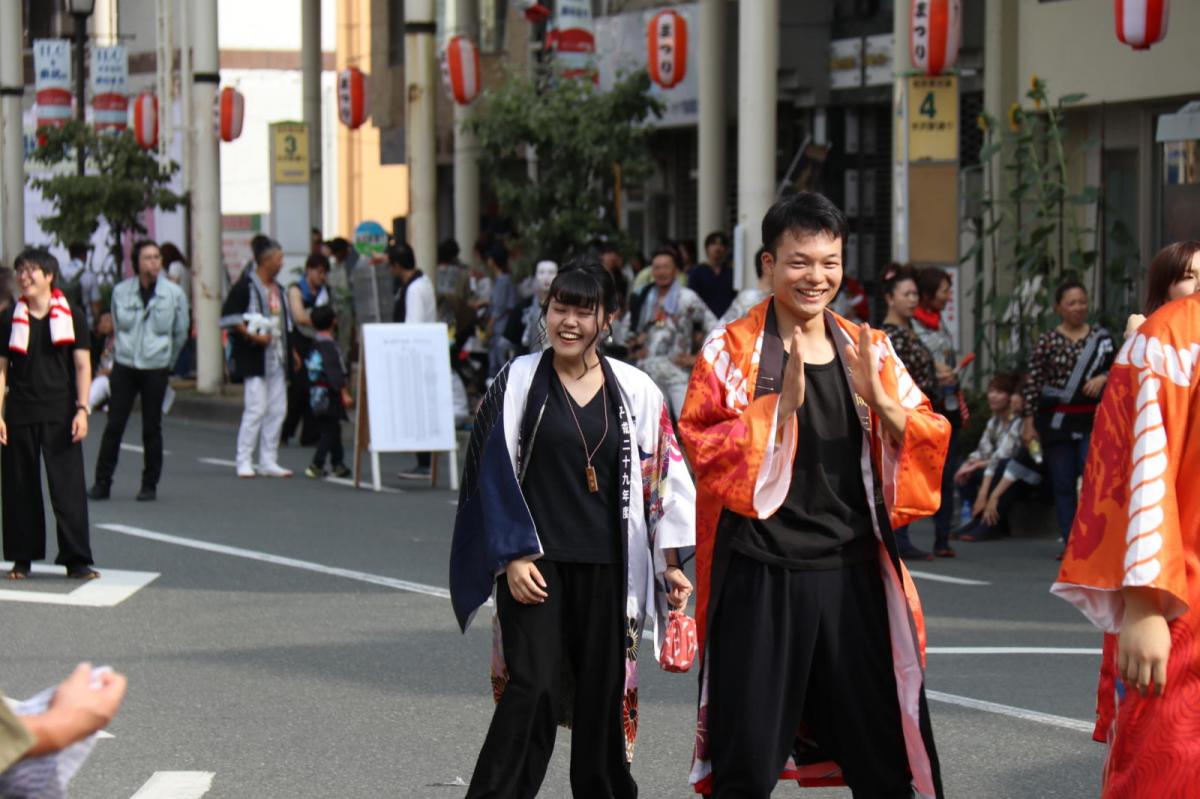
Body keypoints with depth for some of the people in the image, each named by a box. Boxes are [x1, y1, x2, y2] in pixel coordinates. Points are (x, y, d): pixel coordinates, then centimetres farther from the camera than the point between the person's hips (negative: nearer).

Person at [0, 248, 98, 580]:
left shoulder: (71, 316, 4)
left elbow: (82, 365, 3)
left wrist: (81, 409, -5)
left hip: (60, 414, -1)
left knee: (70, 488, -4)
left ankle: (77, 560, -1)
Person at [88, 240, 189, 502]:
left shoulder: (174, 294, -3)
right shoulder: (121, 291, -1)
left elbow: (181, 334, 9)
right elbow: (117, 327, 12)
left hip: (156, 370, -1)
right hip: (124, 366, 1)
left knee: (152, 429, 4)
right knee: (114, 426, -1)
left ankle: (149, 485, 14)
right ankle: (102, 483, 6)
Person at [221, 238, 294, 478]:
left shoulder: (277, 289, 17)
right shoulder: (246, 286, -8)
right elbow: (228, 318, -13)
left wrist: (290, 349, 18)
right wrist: (252, 335, -19)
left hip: (276, 358, 8)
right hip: (254, 359, -8)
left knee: (277, 410, 6)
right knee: (256, 408, -11)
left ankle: (268, 461, 12)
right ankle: (244, 461, -4)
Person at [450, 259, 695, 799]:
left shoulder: (635, 391, 6)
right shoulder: (519, 382, 1)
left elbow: (663, 476, 9)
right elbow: (494, 474, -1)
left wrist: (671, 563, 4)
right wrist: (513, 556, -9)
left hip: (606, 566, 2)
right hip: (534, 560, -2)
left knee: (604, 692, 5)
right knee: (533, 688, -12)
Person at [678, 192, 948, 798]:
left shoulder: (867, 349, 10)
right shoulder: (731, 350, -1)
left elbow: (929, 440, 5)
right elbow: (703, 446, -10)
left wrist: (879, 399, -13)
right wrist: (783, 403, -20)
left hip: (854, 571, 3)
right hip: (761, 572, -3)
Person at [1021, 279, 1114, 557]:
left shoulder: (1101, 336, 7)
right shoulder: (1048, 341, 3)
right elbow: (1033, 382, 2)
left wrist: (1103, 378, -9)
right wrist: (1029, 421, -2)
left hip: (1093, 420, 0)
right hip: (1056, 421, 0)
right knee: (1063, 486, 4)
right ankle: (1070, 543, 10)